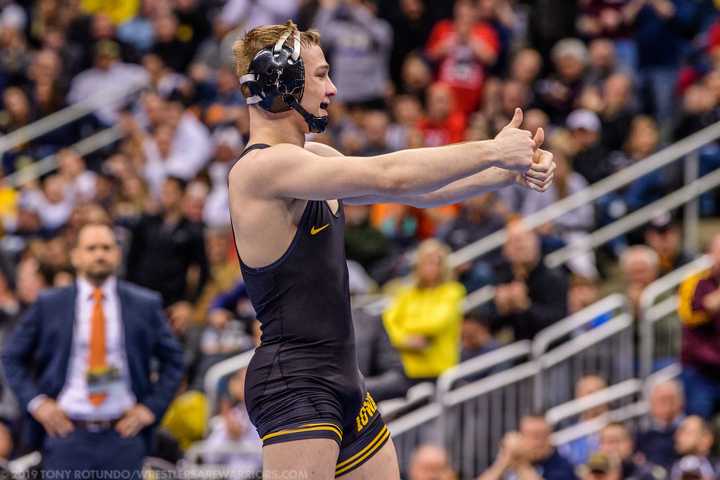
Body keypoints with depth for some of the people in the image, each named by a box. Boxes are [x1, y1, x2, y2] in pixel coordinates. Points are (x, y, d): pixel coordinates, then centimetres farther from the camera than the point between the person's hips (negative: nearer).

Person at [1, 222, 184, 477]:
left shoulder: (145, 305, 6)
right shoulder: (48, 305, 4)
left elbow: (173, 360, 12)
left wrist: (151, 407, 1)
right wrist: (36, 402, -2)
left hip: (122, 435, 1)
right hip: (66, 432, -1)